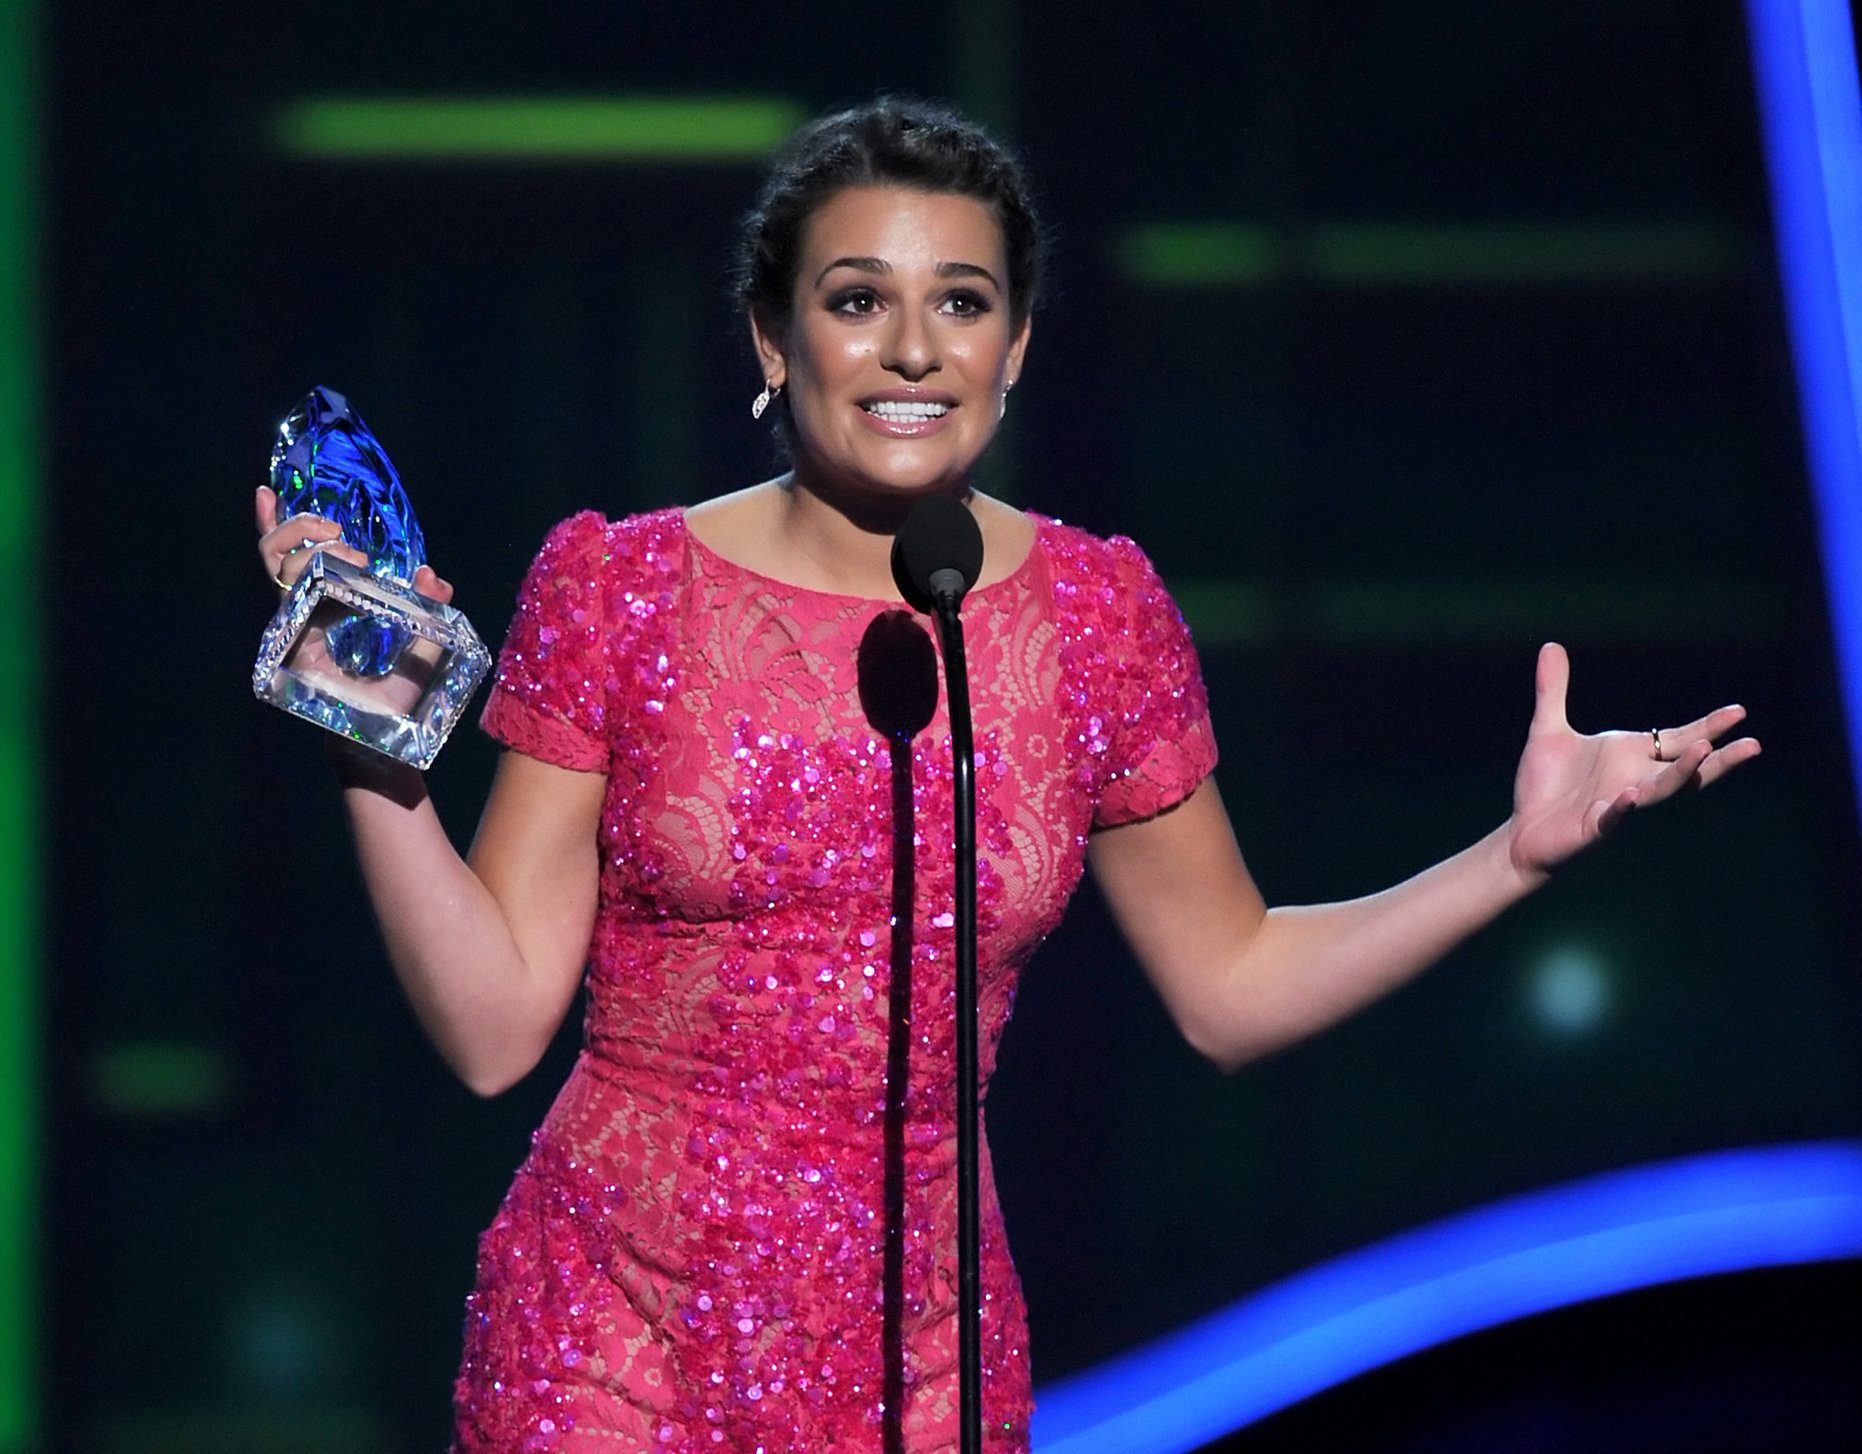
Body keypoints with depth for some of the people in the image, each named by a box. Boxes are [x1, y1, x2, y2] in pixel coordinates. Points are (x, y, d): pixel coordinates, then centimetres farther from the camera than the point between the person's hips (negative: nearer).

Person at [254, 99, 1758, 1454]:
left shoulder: (1096, 614, 1)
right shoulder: (619, 588, -5)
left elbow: (1228, 984, 11)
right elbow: (494, 1023, -6)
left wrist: (1516, 854, 2)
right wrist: (375, 751, -17)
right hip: (617, 1328, -2)